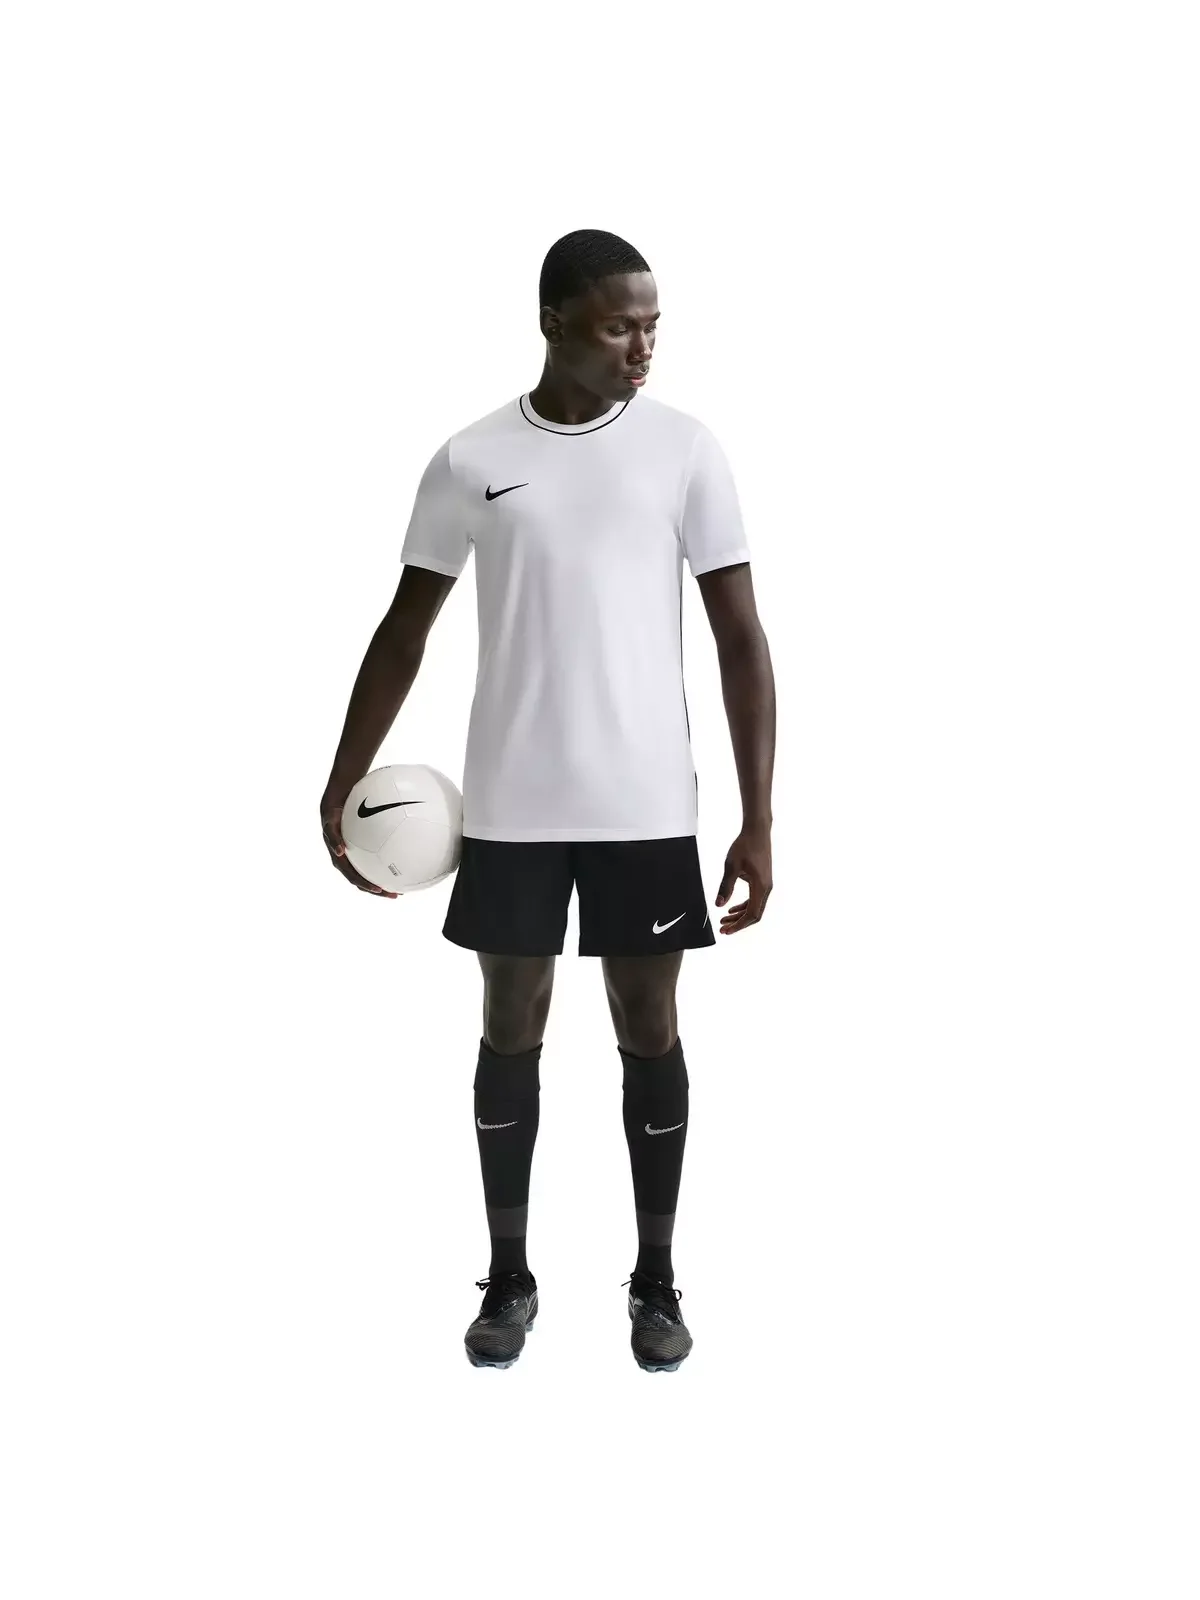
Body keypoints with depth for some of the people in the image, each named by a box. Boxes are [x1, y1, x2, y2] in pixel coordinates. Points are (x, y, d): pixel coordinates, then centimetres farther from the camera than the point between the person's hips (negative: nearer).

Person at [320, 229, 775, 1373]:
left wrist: (758, 818, -7)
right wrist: (340, 787, 4)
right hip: (509, 807, 1)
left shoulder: (685, 450, -2)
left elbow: (740, 639, -3)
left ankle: (655, 1282, 23)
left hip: (648, 808, 0)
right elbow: (405, 632, 8)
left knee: (649, 1034, 7)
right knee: (511, 1033, 10)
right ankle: (509, 1279, 25)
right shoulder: (470, 460, 0)